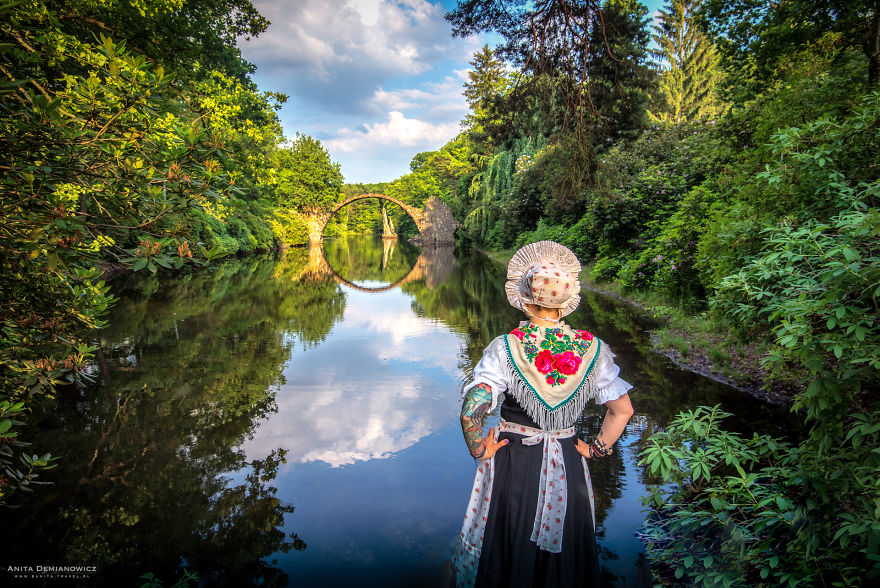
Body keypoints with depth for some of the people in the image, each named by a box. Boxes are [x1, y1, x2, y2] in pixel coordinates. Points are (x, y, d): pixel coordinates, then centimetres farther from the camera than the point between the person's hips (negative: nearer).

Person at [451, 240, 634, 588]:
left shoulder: (505, 348, -18)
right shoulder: (593, 349, -9)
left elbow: (471, 410, -24)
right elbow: (622, 410, -3)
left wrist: (478, 448, -7)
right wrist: (597, 449, 8)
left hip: (513, 465, -2)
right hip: (569, 467, 2)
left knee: (510, 554, 20)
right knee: (563, 556, 24)